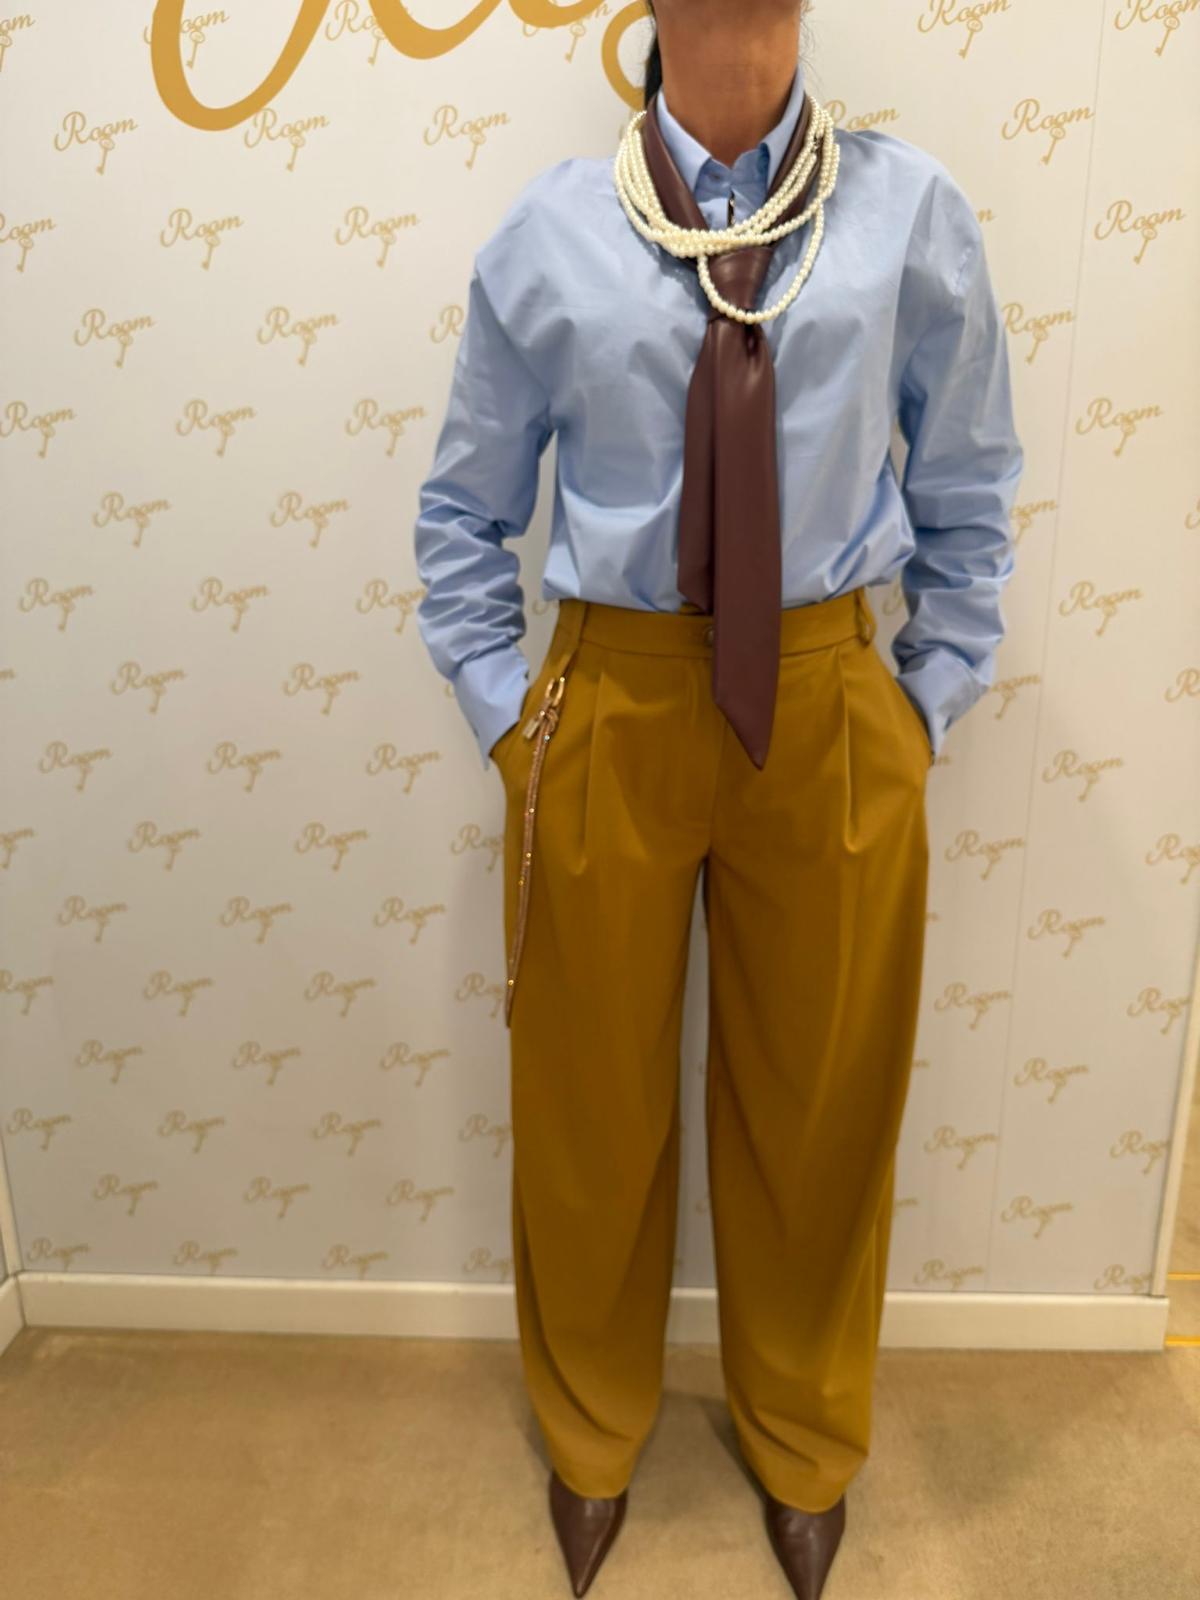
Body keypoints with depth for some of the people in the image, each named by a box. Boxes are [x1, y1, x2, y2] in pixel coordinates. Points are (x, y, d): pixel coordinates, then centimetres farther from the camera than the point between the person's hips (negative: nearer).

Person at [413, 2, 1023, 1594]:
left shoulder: (911, 211, -2)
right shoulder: (548, 234, -1)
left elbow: (969, 486, 7)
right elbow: (467, 508, 7)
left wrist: (932, 698, 3)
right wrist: (501, 708, 2)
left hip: (829, 708, 1)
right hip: (608, 705, 0)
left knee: (821, 1099, 15)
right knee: (592, 1094, 14)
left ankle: (802, 1442, 47)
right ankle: (593, 1431, 46)